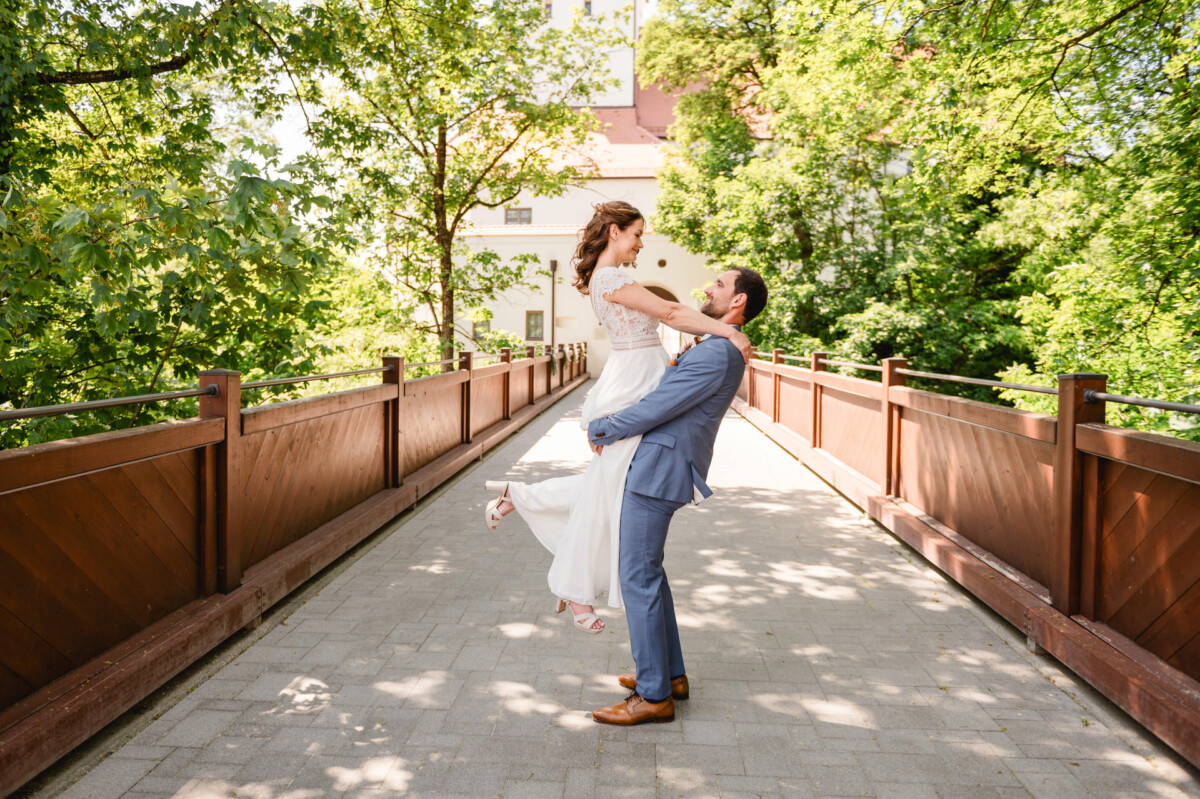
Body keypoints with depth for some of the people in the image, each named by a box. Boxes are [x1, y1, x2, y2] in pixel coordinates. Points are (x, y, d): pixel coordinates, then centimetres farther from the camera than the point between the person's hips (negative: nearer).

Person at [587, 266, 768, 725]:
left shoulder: (716, 354, -19)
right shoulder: (721, 349, 16)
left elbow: (653, 410, -19)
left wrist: (601, 430, -3)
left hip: (658, 470, -11)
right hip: (654, 466, 11)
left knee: (638, 577, -5)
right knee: (647, 570, 18)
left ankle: (654, 696, 6)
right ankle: (670, 673, 28)